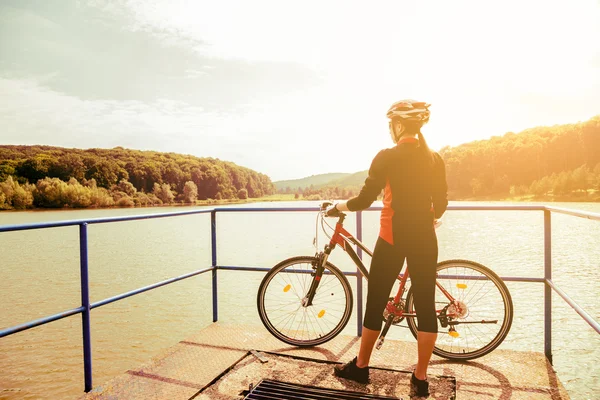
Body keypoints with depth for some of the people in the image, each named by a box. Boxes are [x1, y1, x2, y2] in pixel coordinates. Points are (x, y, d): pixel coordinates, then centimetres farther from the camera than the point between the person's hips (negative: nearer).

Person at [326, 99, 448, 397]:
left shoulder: (387, 157, -10)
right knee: (425, 305, 9)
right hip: (424, 239, 5)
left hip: (393, 238, -4)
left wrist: (337, 206, 6)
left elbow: (364, 200, -12)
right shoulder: (435, 159, 5)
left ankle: (360, 367, 24)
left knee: (375, 303, 9)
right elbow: (441, 205, 10)